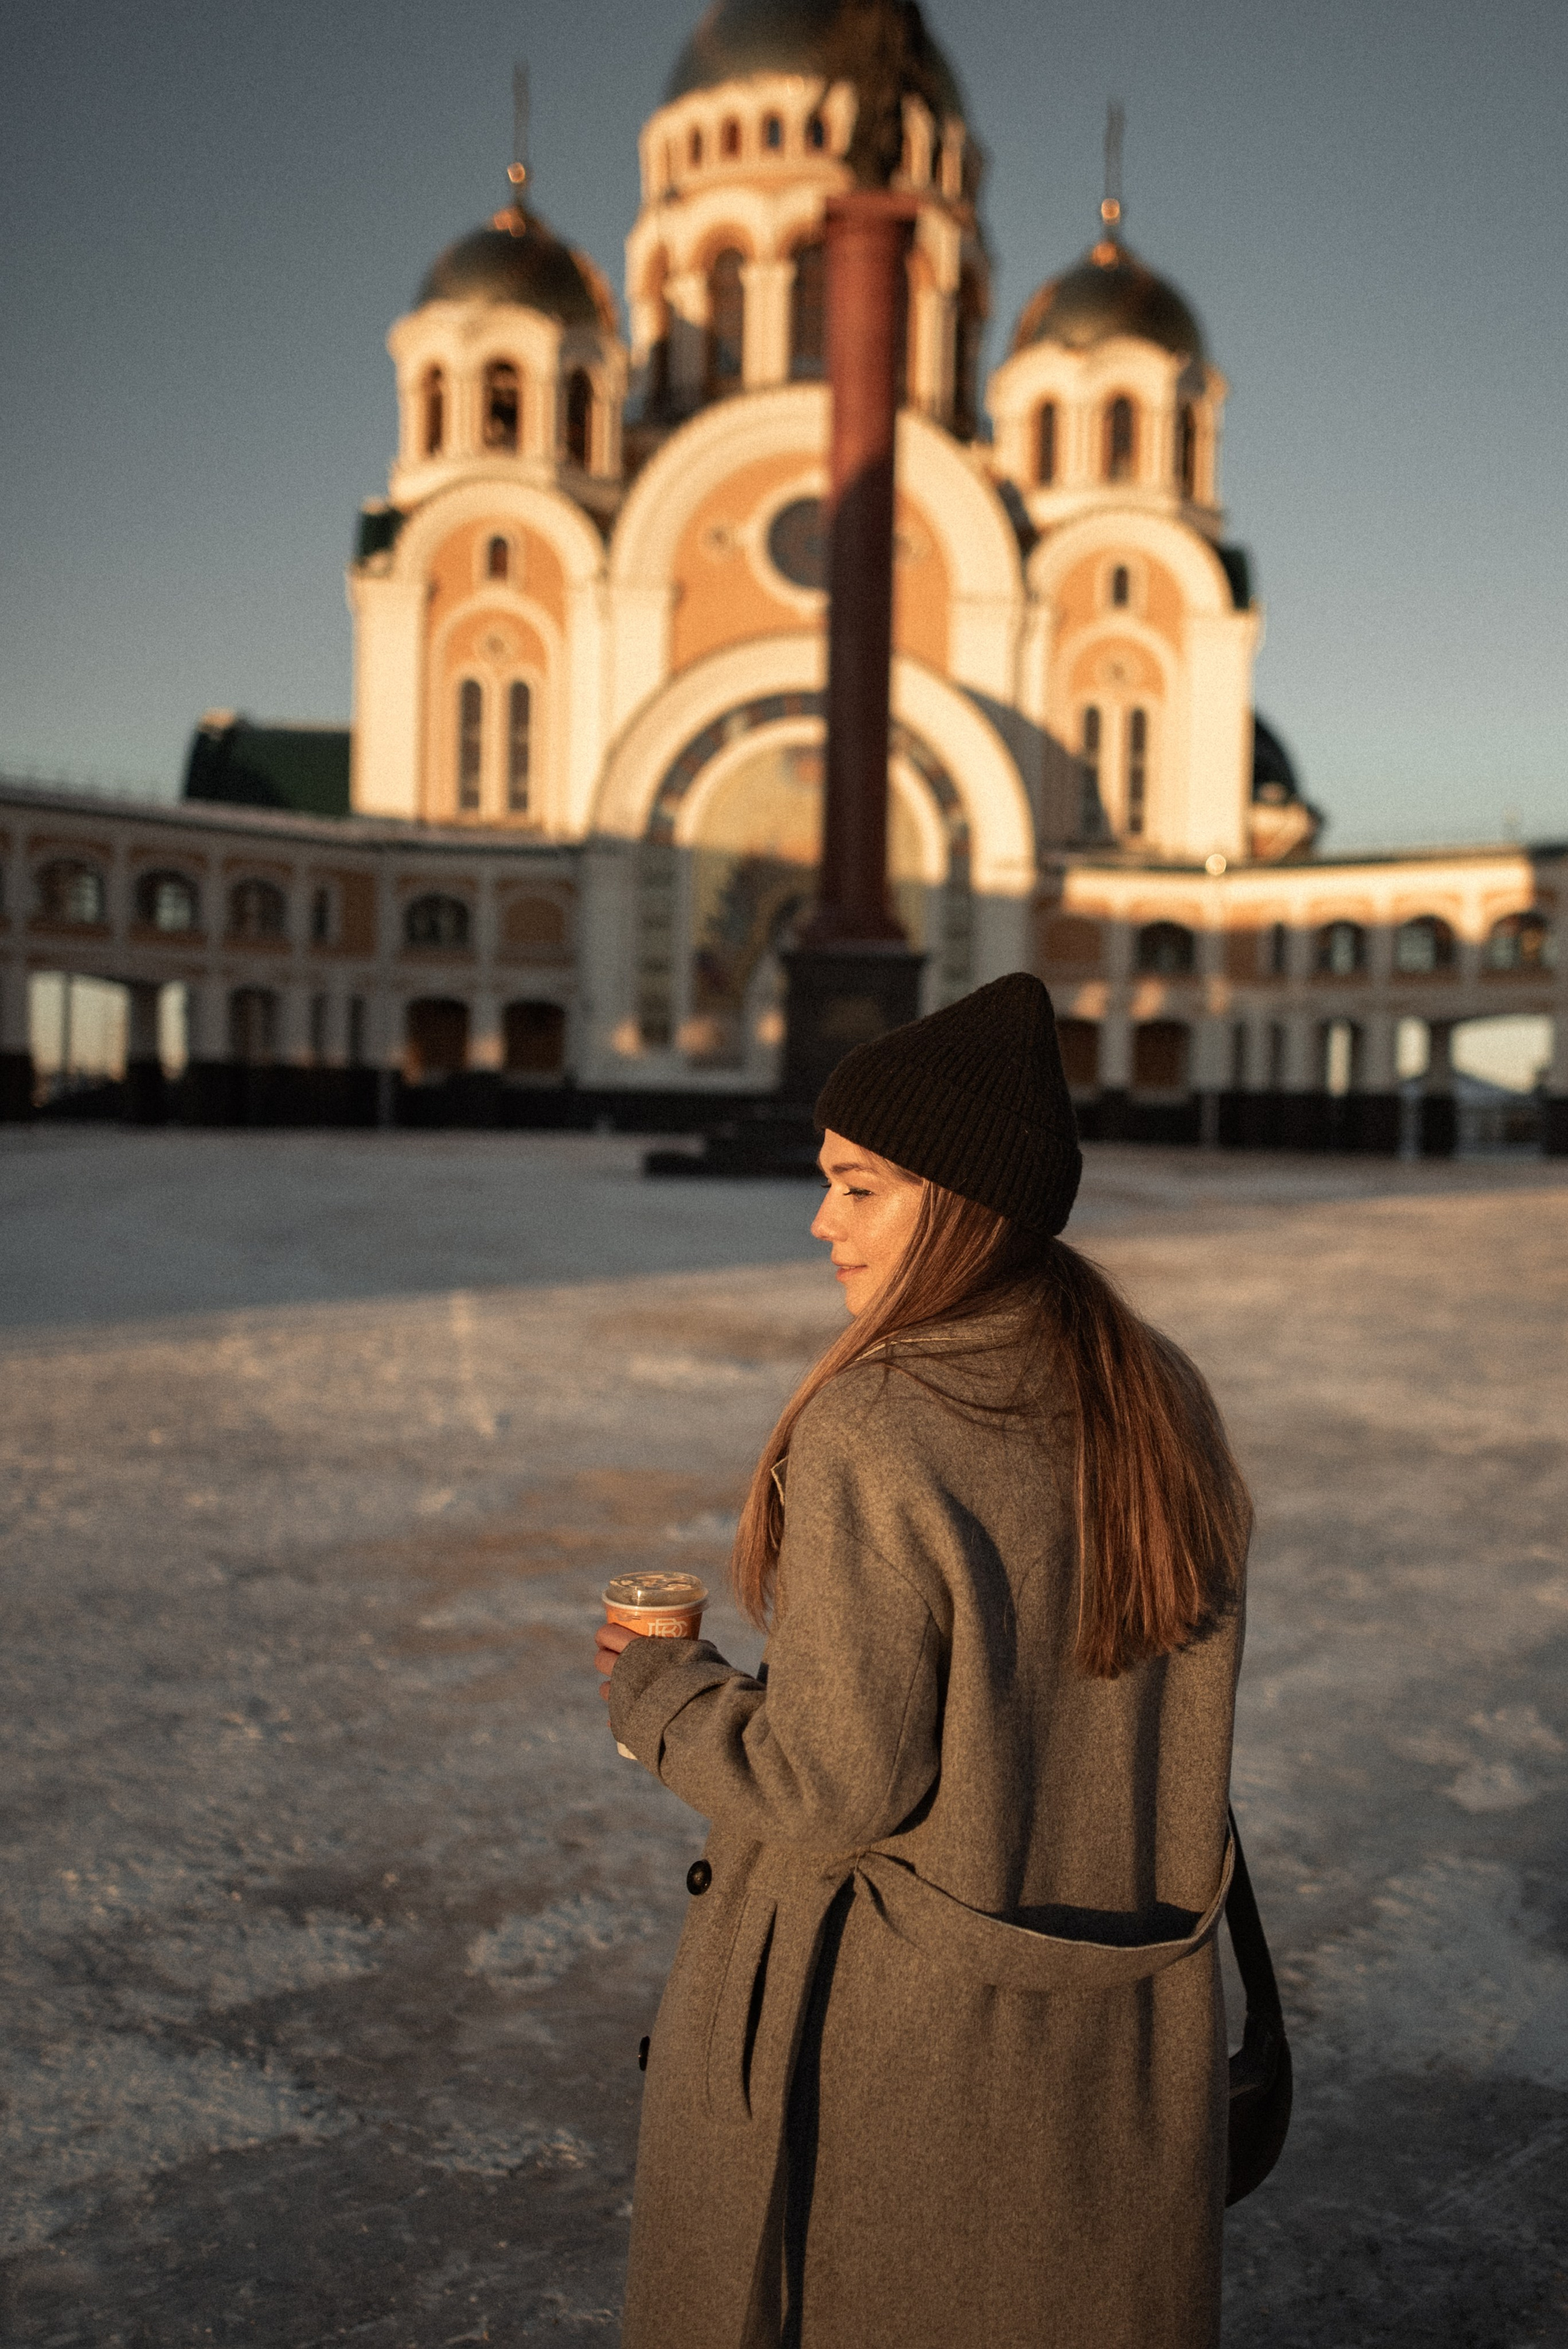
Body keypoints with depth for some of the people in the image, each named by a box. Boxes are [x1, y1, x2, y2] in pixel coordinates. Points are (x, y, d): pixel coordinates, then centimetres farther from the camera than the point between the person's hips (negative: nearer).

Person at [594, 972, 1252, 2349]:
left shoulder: (869, 1437, -26)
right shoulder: (1163, 1403, -5)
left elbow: (833, 1790, -22)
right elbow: (1183, 1724, 4)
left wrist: (658, 1694, -6)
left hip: (888, 2018, -5)